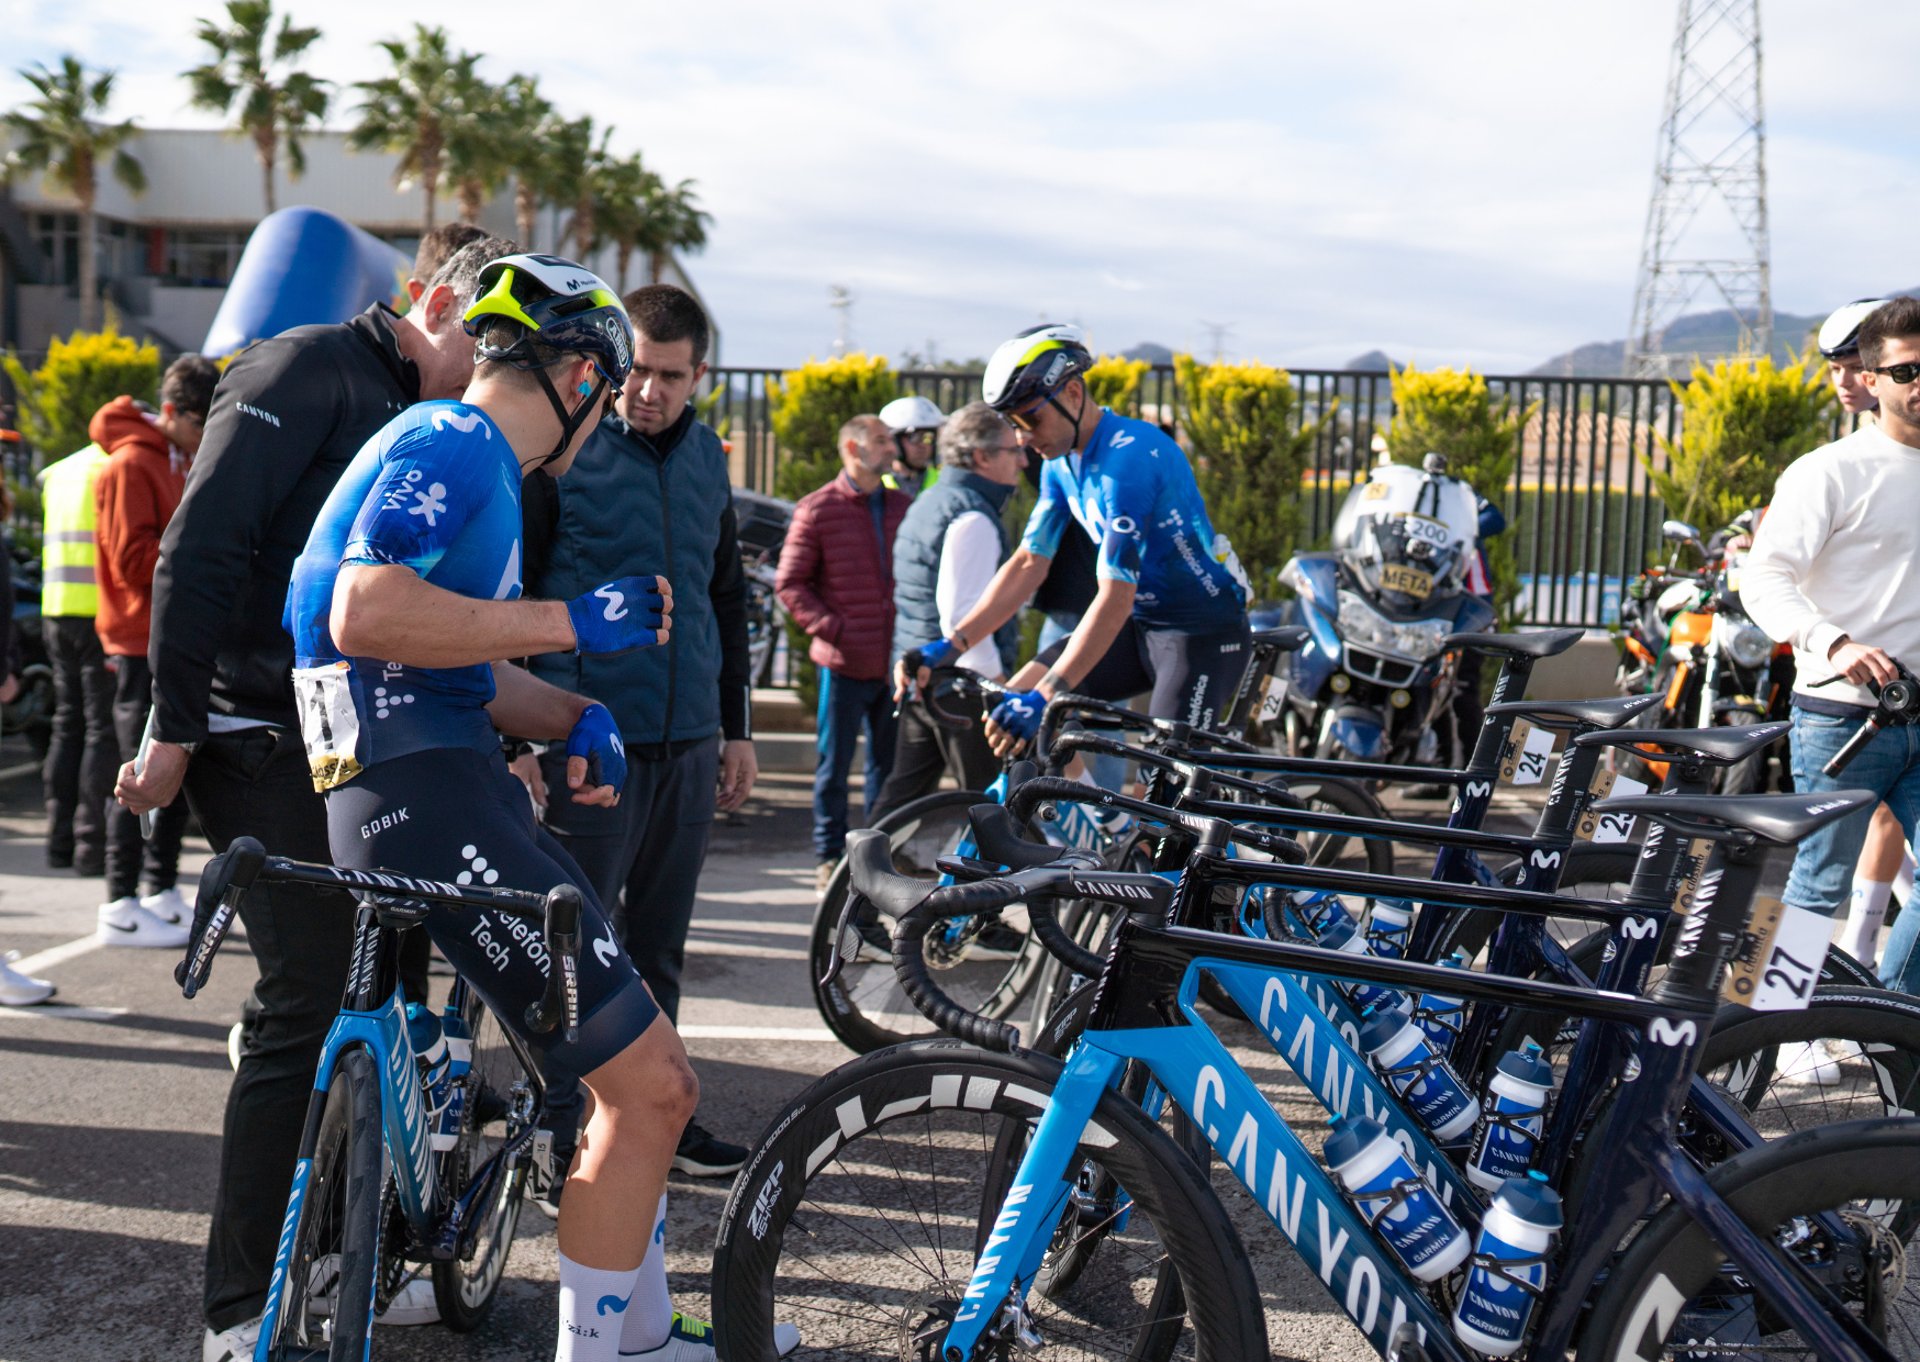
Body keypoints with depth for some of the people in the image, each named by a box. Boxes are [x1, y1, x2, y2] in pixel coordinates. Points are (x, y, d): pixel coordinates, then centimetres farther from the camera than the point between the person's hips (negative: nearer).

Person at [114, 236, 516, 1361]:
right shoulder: (309, 370, -9)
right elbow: (200, 550, -17)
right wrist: (174, 731, -18)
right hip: (264, 741, -9)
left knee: (391, 986, 11)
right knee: (308, 1006, -10)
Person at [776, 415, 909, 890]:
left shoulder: (903, 507, 10)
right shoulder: (818, 508, -3)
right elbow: (790, 583, -3)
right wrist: (831, 627, -12)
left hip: (895, 662, 4)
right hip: (845, 661, -4)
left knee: (889, 762, 10)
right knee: (834, 764, 5)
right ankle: (830, 858, 16)